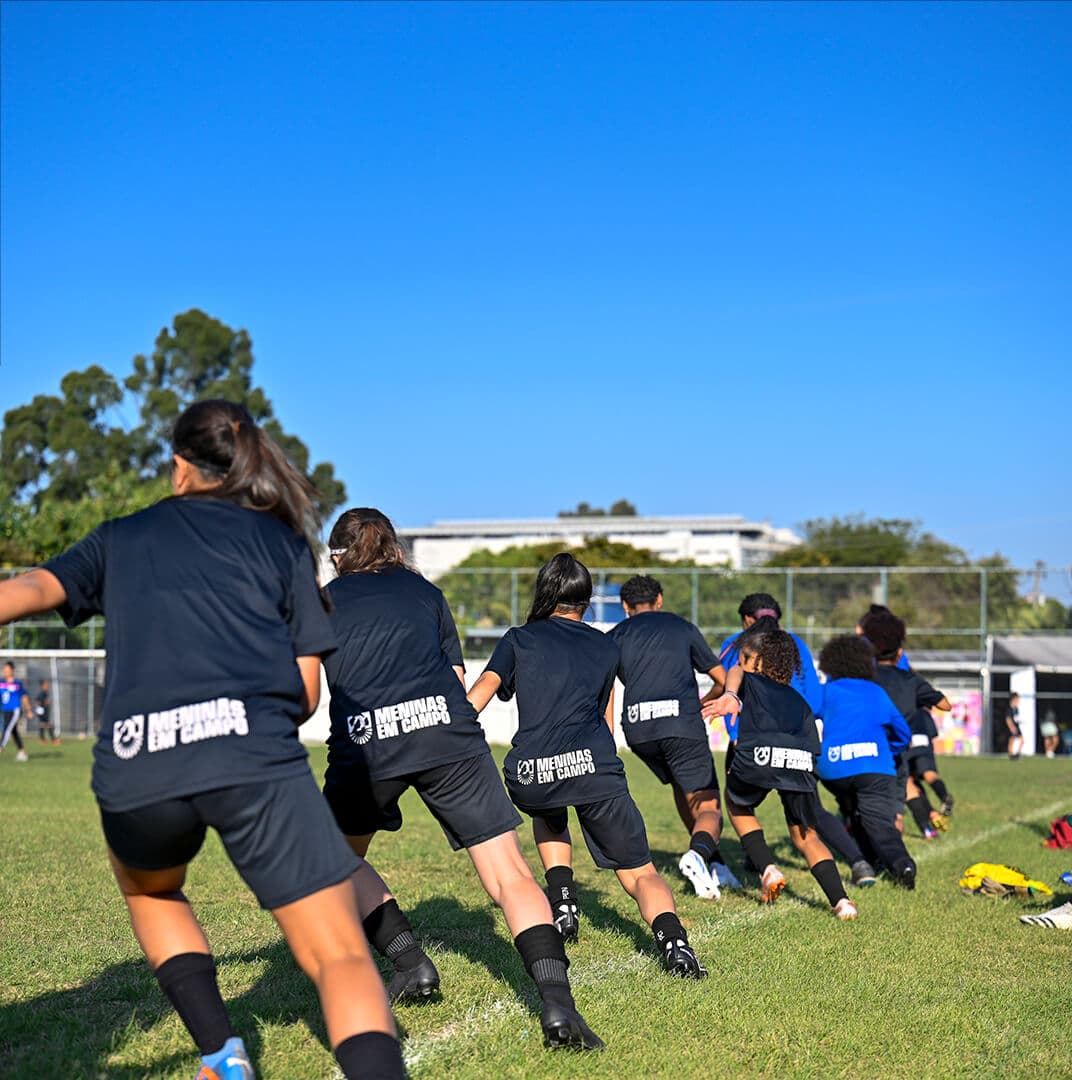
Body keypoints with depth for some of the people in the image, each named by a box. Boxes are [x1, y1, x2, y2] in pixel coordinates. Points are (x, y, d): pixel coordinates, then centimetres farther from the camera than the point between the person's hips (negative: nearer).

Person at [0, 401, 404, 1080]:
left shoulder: (120, 538, 25)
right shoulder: (281, 539, 21)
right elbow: (307, 691, 14)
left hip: (136, 766, 2)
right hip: (256, 756, -2)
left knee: (150, 893, 34)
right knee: (341, 956, -1)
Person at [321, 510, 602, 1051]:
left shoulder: (323, 600, 22)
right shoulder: (425, 591, 26)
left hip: (363, 743, -1)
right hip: (448, 732, 1)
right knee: (509, 874, -1)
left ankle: (410, 961, 11)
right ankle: (556, 1000, -19)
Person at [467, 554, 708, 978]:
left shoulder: (519, 638, 19)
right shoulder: (607, 648, 24)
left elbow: (479, 693, 3)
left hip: (528, 779, 0)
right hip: (593, 766, 0)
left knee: (549, 815, 37)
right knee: (639, 874, 9)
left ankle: (563, 900, 17)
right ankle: (673, 941, -20)